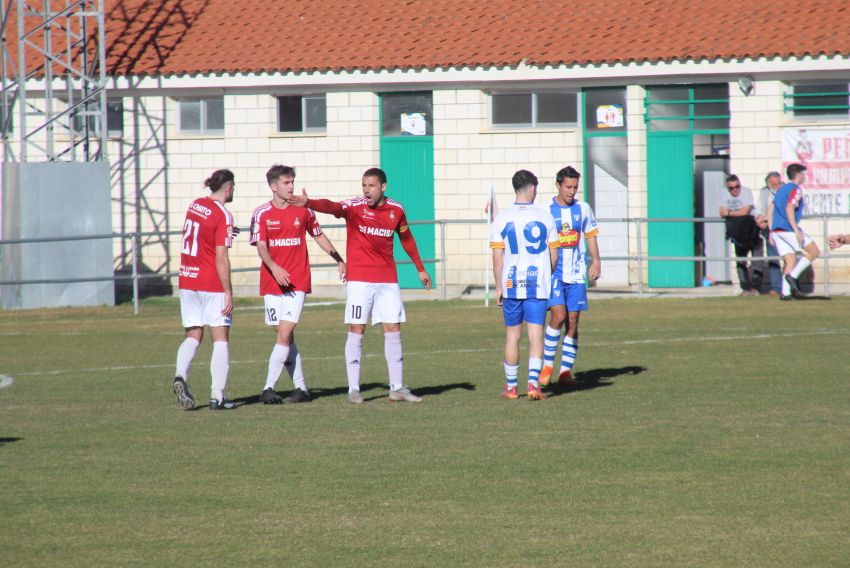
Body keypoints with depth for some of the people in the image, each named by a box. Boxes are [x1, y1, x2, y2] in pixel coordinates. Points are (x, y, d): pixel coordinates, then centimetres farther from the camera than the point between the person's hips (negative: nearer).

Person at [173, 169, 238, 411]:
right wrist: (228, 293, -14)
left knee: (193, 336, 11)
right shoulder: (222, 215, -13)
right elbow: (221, 258, -17)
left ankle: (180, 376, -14)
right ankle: (218, 397, 0)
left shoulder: (194, 206, 7)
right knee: (220, 339, 2)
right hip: (212, 285, -6)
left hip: (187, 281, 6)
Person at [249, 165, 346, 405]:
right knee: (285, 338, 6)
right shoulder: (262, 214, 1)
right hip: (271, 283, 1)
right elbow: (261, 246, -8)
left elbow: (320, 236, 19)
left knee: (285, 335, -13)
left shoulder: (303, 211, 5)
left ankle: (269, 389, -12)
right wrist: (274, 268, -26)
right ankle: (301, 388, 15)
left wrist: (339, 261, 20)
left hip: (297, 283, -1)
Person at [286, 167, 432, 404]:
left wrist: (420, 269, 27)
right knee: (356, 331, -4)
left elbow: (406, 239, 20)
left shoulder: (396, 210, 3)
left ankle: (397, 388, 11)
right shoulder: (354, 207, -8)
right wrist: (309, 203, -50)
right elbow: (332, 207, -29)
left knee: (393, 330, 4)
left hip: (388, 280, 4)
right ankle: (353, 389, 2)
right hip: (360, 280, -4)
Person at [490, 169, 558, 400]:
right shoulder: (545, 217, -1)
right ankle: (533, 383, -15)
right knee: (535, 335, -1)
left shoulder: (502, 219, -2)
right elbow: (554, 256, 4)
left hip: (511, 285, 1)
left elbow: (497, 257, -3)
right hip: (538, 284, -1)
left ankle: (511, 386, 16)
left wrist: (498, 287, 6)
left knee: (512, 335, 10)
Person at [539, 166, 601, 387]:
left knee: (573, 322, 2)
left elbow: (590, 236, 15)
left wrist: (596, 261, 2)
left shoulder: (583, 209, 8)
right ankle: (547, 365, -6)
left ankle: (566, 370, 8)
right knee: (558, 316, -18)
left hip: (577, 274, 3)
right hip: (554, 273, -3)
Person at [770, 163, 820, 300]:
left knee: (789, 260, 8)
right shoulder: (796, 189, -6)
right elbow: (789, 209, -20)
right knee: (814, 252, 0)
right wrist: (796, 230, -23)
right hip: (788, 229, -8)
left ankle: (785, 293, -3)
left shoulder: (781, 190, 21)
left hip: (776, 230, 8)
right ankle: (793, 276, -12)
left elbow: (771, 211, 21)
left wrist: (772, 233, 23)